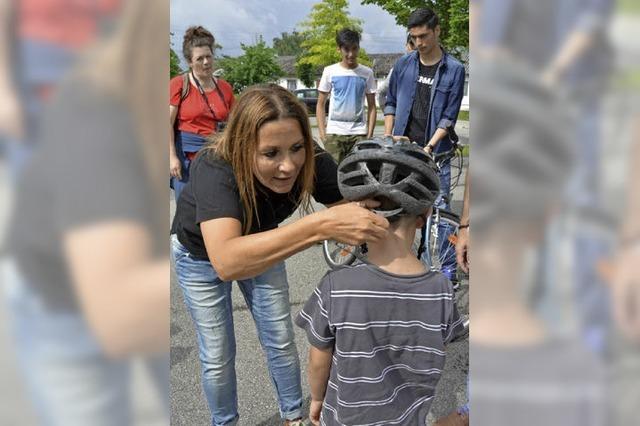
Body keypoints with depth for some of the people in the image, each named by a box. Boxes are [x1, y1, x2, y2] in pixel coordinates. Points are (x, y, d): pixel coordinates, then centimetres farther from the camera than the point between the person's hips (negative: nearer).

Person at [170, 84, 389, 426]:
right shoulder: (214, 169, -43)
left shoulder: (313, 163, -32)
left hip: (262, 248, 3)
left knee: (281, 343, 12)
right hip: (201, 255, -3)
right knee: (217, 357, 8)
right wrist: (320, 226, -68)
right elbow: (226, 262, -58)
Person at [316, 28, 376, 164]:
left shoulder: (367, 73, 5)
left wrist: (370, 135, -1)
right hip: (334, 132, 0)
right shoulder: (330, 71, 3)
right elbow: (320, 104, 7)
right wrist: (322, 133, -1)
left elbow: (372, 106, 7)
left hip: (359, 132, 1)